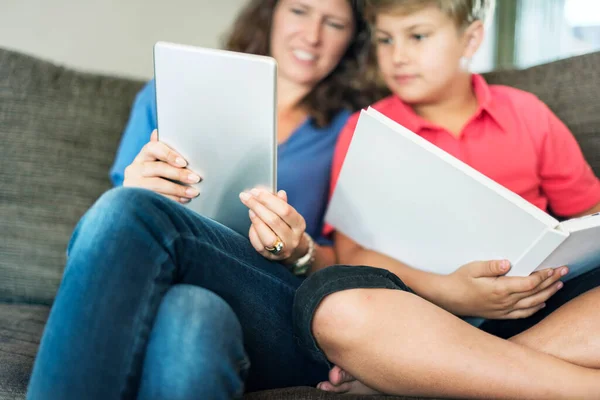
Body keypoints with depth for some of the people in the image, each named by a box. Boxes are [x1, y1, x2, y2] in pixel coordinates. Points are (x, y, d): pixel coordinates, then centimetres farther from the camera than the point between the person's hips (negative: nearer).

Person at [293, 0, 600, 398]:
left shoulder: (526, 112, 15)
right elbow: (355, 252, -2)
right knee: (333, 301, -33)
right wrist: (446, 291, -20)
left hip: (530, 304, 2)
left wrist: (553, 268, -9)